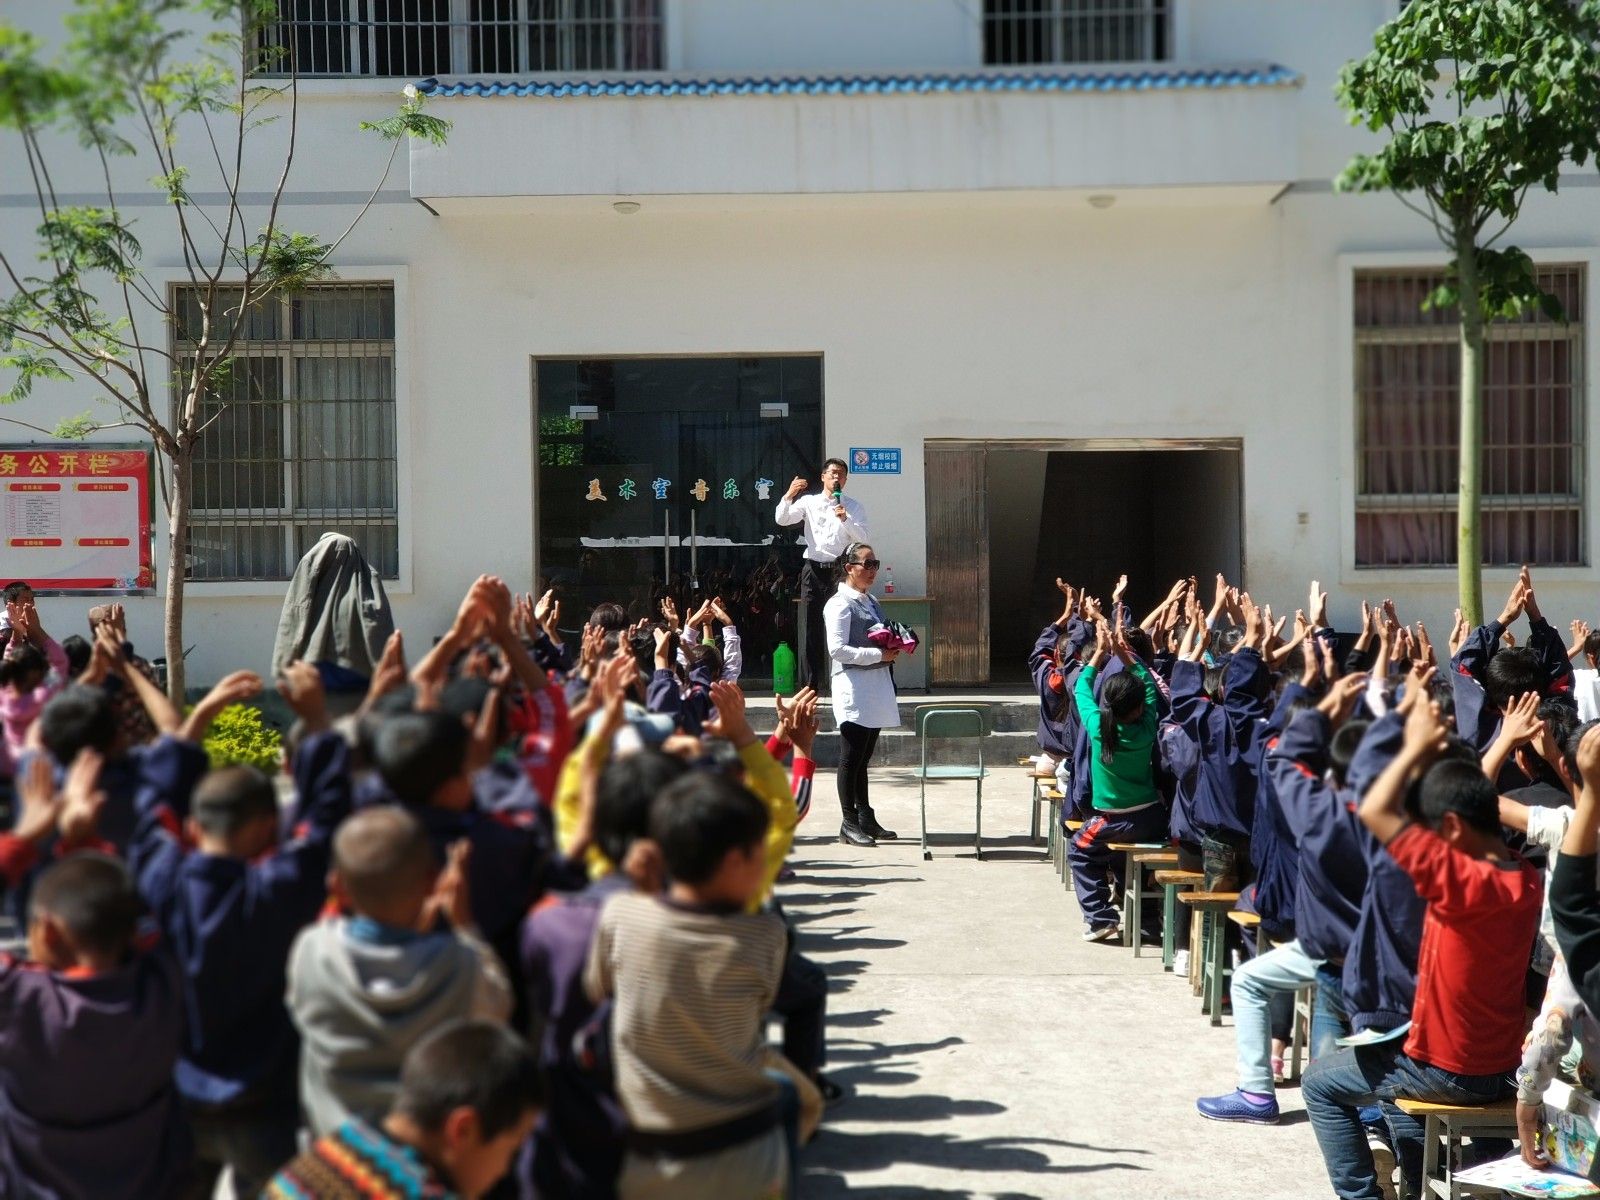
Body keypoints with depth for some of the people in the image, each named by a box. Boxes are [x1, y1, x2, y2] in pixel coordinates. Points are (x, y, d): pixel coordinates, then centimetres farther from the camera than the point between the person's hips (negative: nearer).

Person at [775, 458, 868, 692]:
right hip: (813, 569, 1)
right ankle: (809, 688, 5)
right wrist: (789, 495, -15)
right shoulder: (809, 502, 9)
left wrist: (845, 520, -18)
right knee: (812, 628, 2)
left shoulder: (853, 507, 9)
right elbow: (781, 520, -1)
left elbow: (862, 537, -3)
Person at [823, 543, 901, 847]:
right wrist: (879, 654, -19)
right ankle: (850, 824, 2)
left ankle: (866, 819, 19)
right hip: (854, 687, -8)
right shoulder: (840, 604, -10)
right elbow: (837, 649, -18)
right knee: (852, 758, -3)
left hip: (876, 685, 8)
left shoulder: (870, 601, 16)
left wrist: (893, 648, 5)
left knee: (863, 758, 14)